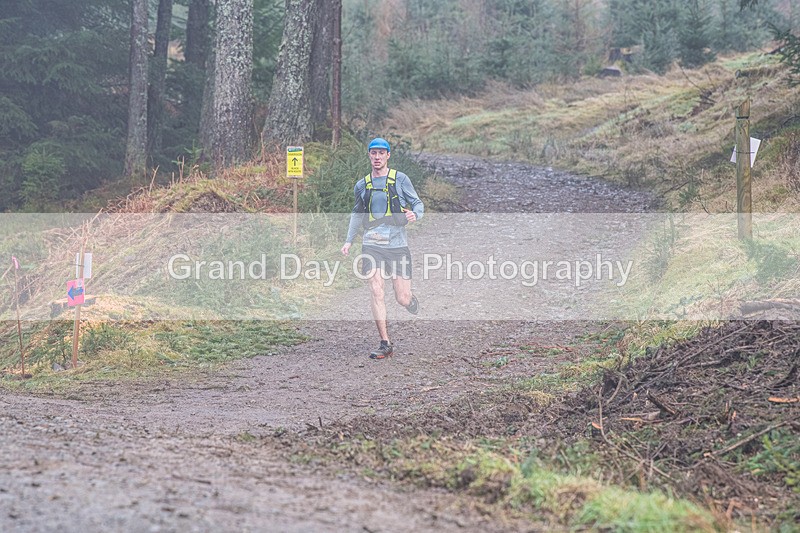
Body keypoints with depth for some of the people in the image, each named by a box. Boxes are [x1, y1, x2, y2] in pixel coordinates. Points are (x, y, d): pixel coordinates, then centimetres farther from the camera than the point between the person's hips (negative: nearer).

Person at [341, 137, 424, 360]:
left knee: (402, 299, -2)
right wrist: (349, 240, 18)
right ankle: (385, 344, -5)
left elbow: (418, 203, 5)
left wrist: (415, 214, -18)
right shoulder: (362, 185, 12)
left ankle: (412, 301, 38)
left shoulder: (400, 179, 2)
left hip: (397, 244, -2)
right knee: (376, 293, -12)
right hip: (372, 244, 2)